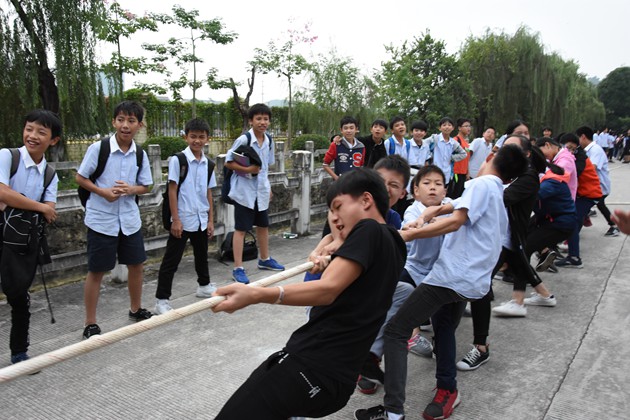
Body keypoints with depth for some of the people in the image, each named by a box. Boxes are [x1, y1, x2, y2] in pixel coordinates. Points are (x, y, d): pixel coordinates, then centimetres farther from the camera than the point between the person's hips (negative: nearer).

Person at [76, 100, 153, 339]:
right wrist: (103, 191, -20)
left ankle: (135, 309, 36)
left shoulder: (140, 154, 0)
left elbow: (146, 187, 7)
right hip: (101, 220, -4)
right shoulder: (98, 148, -11)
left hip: (130, 219, 4)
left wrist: (130, 189, -14)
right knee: (97, 271, 3)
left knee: (136, 265, 14)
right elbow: (80, 178, -4)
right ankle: (90, 324, 17)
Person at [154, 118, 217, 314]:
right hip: (183, 220, -5)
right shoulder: (178, 160, -10)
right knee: (171, 260, 1)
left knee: (202, 255, 22)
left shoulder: (208, 164, 5)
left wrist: (210, 220, 9)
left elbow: (209, 193, 10)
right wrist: (176, 220, -13)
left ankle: (204, 286, 42)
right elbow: (172, 190, -10)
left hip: (201, 220, 6)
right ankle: (162, 299, 8)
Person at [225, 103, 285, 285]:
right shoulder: (243, 140, -15)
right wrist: (247, 169, -24)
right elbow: (228, 162, -13)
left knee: (263, 225, 19)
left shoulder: (269, 141, 5)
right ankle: (238, 268, 6)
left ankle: (265, 259, 37)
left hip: (261, 191, 7)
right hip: (244, 191, -7)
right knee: (241, 229, -1)